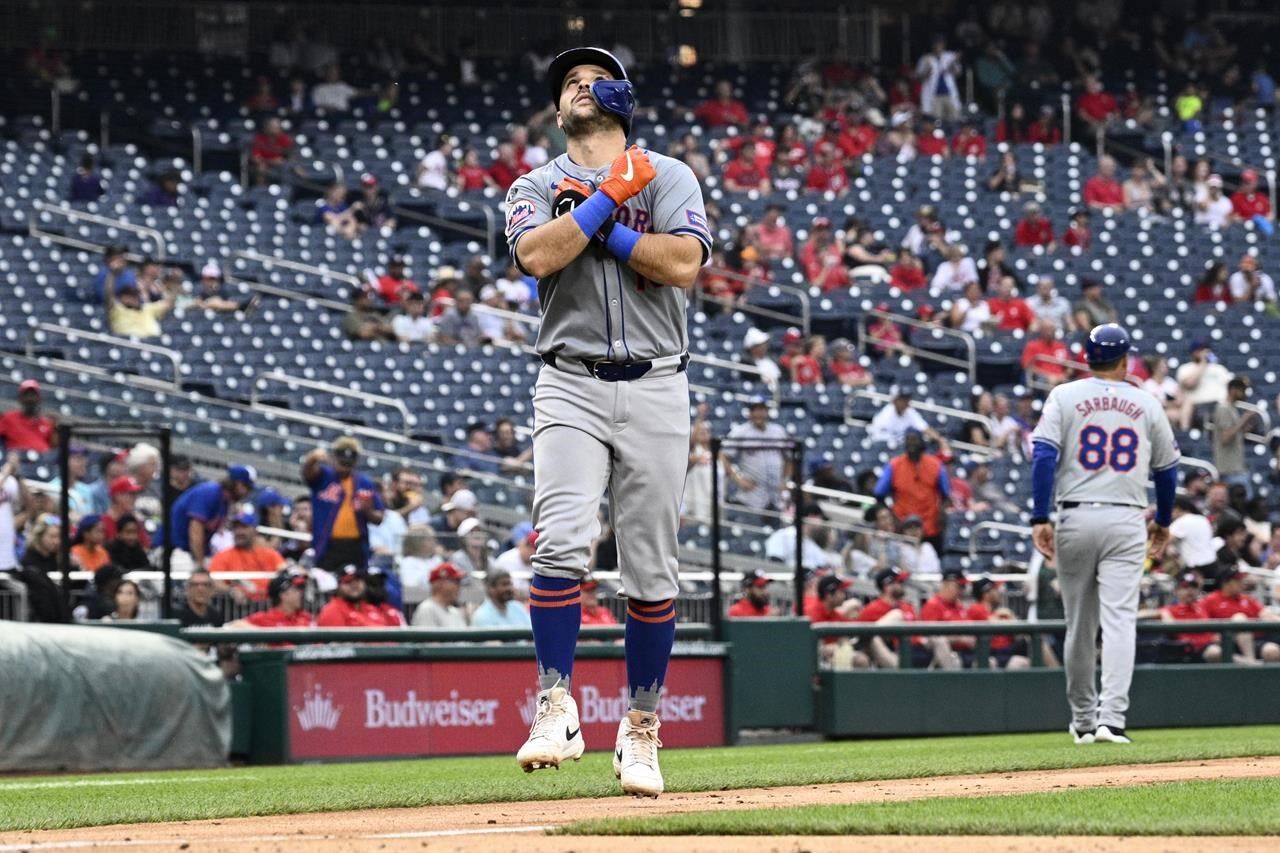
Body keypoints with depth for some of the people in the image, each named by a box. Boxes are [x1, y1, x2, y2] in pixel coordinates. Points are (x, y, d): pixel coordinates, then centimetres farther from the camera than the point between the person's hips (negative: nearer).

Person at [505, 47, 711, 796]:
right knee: (563, 541, -19)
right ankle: (556, 709, -16)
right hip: (572, 388, 0)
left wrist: (600, 229, -6)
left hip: (656, 389, 0)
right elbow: (536, 256, -12)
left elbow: (684, 263, -10)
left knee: (652, 565, 1)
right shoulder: (537, 188, 11)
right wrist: (609, 199, -9)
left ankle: (641, 730, 9)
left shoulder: (669, 177, 9)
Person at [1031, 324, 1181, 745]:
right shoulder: (1146, 405, 8)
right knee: (1119, 620, -8)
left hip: (1076, 519, 0)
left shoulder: (1065, 397, 3)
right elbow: (1167, 470, 13)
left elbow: (1044, 456, -8)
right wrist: (1163, 522, 27)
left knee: (1080, 624, 11)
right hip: (1127, 520, 0)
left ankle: (1084, 718, 21)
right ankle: (1111, 718, -21)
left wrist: (1040, 518, -8)